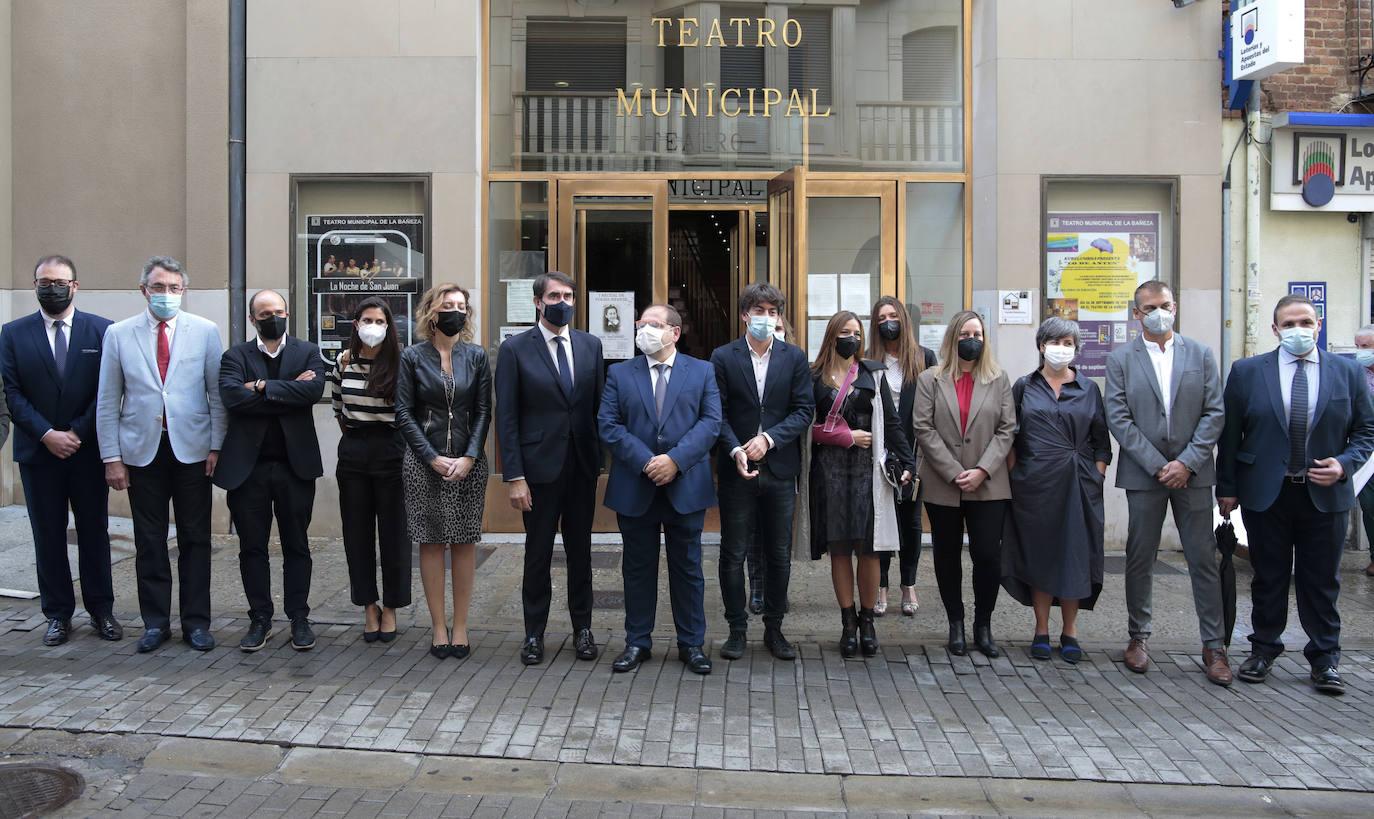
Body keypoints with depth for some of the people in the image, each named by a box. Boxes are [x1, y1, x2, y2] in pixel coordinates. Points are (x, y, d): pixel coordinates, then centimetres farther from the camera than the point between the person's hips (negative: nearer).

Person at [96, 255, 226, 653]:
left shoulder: (205, 332, 3)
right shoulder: (118, 334, 4)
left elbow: (218, 394, 3)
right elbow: (107, 401, 5)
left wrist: (216, 445, -4)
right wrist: (111, 456, 0)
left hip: (192, 450, -1)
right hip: (142, 451, 1)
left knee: (195, 539, 5)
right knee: (149, 541, 8)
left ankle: (196, 623, 15)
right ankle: (156, 622, 20)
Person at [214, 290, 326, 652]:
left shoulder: (308, 352, 7)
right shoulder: (235, 356, 5)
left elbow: (315, 389, -13)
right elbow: (232, 396, -14)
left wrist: (264, 386, -13)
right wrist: (290, 393, -13)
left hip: (295, 464, 0)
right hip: (248, 466, 0)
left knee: (296, 545, 7)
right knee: (252, 547, 8)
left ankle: (299, 618, 19)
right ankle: (260, 619, 21)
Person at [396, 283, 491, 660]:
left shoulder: (476, 356, 7)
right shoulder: (412, 357, 3)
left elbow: (483, 412, 3)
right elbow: (404, 413, -1)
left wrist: (469, 457, -9)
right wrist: (433, 458, -9)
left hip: (468, 463, 1)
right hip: (424, 462, -1)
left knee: (465, 543, 3)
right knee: (431, 542, 2)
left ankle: (460, 626, 13)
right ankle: (439, 627, 12)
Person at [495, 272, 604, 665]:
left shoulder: (591, 345, 6)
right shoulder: (515, 349, -4)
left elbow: (600, 405, 8)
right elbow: (506, 417, -6)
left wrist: (603, 458, 2)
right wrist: (514, 476, -11)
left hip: (583, 466, 3)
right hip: (540, 466, -3)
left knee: (581, 551, 12)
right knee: (538, 553, 8)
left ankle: (582, 628, 26)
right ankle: (534, 633, 22)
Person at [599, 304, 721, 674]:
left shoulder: (702, 372, 6)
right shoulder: (619, 373, 8)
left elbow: (711, 422, -4)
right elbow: (609, 425, -2)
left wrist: (675, 459, -16)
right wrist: (646, 462, -15)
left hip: (686, 487, -1)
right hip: (635, 489, 1)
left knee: (687, 568, 8)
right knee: (638, 568, 10)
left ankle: (691, 643, 20)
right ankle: (637, 642, 22)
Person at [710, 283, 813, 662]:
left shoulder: (794, 358, 5)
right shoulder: (723, 357, 1)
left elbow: (804, 410, -1)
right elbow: (718, 414, -3)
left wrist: (768, 438, -14)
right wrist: (735, 450, -18)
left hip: (780, 470, 2)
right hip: (737, 472, -1)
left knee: (779, 555, 9)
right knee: (733, 555, 4)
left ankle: (774, 630, 23)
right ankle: (737, 630, 18)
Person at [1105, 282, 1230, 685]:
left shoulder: (1201, 354, 6)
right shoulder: (1120, 359, 2)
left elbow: (1214, 413, 1)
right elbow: (1118, 419, -5)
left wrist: (1186, 462, -9)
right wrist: (1158, 465, -11)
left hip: (1192, 473, 1)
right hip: (1143, 473, -1)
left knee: (1203, 560, 3)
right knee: (1140, 559, 6)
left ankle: (1214, 646, 12)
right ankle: (1138, 637, 19)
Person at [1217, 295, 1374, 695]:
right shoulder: (1247, 372, 0)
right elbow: (1229, 433, 1)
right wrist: (1227, 487, 0)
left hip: (1325, 494, 1)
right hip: (1265, 494, 0)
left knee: (1321, 581, 8)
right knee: (1268, 577, 10)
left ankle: (1325, 660, 22)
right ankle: (1264, 650, 25)